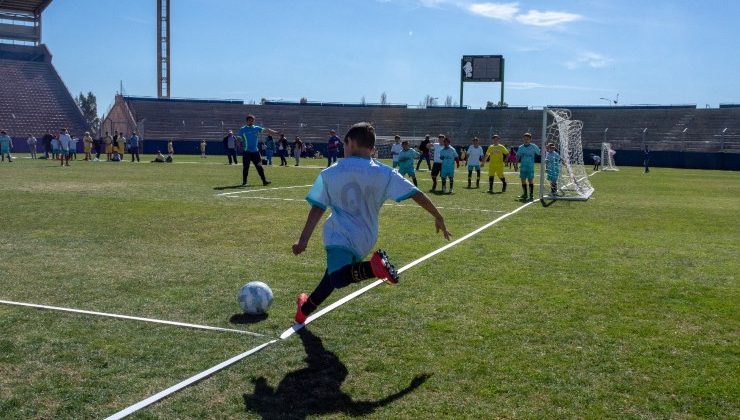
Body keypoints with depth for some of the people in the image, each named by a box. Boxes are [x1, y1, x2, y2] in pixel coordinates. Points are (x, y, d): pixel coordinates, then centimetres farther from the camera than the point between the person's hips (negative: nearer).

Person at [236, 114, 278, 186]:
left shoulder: (257, 128, 8)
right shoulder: (243, 129, 1)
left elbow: (266, 130, 2)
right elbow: (237, 137, -2)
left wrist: (275, 132, -7)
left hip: (255, 151, 2)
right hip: (247, 152, -2)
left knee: (259, 166, 1)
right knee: (246, 167, -2)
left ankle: (264, 181, 4)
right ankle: (244, 182, 7)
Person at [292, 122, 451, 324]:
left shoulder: (329, 173, 1)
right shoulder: (384, 173, 1)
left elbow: (317, 209, 2)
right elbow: (416, 194, -3)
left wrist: (303, 240, 5)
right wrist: (438, 217, 6)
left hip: (339, 235, -4)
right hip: (365, 240, 4)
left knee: (337, 278, -23)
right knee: (336, 275, 21)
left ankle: (372, 267, -47)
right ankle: (305, 309, 35)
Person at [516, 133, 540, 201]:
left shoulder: (533, 147, -3)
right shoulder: (520, 147, 7)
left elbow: (540, 153, -2)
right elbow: (518, 156, 13)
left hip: (530, 167, -3)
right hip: (523, 166, 4)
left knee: (530, 180, -4)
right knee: (523, 180, 6)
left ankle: (531, 195, 3)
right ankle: (525, 194, 19)